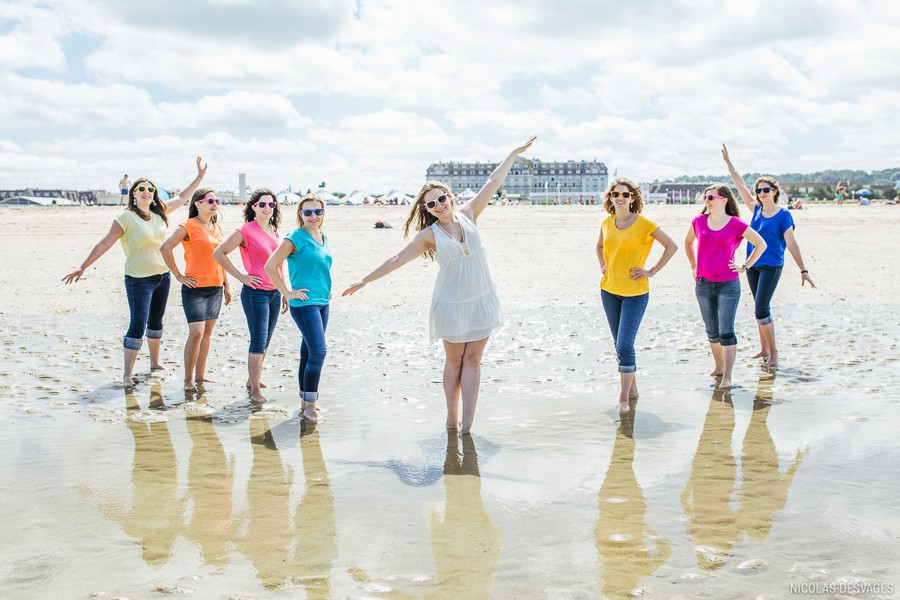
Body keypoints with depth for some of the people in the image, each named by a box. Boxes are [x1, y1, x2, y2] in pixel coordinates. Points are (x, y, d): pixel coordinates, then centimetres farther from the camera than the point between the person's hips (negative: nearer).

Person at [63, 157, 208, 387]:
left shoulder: (159, 213, 5)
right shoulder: (126, 217, -12)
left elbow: (182, 197, 18)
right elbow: (105, 243, -13)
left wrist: (200, 176, 15)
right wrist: (83, 267, -15)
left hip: (162, 275, 7)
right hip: (139, 279, -7)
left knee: (156, 322, 18)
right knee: (138, 325, -10)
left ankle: (155, 363, 33)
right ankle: (127, 374, -5)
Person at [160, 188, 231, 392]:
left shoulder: (217, 228, 13)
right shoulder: (189, 226, -9)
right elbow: (165, 248, -14)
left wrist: (226, 284, 18)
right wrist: (178, 276, -12)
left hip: (216, 287, 7)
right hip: (195, 287, -7)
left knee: (207, 331, 11)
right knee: (196, 332, -12)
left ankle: (200, 375, 20)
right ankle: (188, 380, -5)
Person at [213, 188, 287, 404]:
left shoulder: (274, 231, 11)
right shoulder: (246, 231, -10)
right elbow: (218, 253, -8)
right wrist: (241, 276, -10)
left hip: (274, 292, 7)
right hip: (256, 292, -7)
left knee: (265, 342, 14)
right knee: (258, 342, -6)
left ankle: (253, 379, 29)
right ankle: (255, 390, 1)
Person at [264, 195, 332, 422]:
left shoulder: (323, 238, 12)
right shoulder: (295, 238, -11)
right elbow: (270, 266, -14)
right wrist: (288, 293, -13)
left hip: (322, 302, 8)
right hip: (304, 303, -8)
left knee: (309, 352, 14)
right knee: (318, 351, -13)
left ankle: (305, 401, 23)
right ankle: (309, 406, -6)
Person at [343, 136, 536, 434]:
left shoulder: (468, 214, 3)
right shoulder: (429, 235, -3)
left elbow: (493, 182, 8)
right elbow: (397, 259, 0)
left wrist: (515, 152, 12)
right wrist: (366, 280, 0)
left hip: (482, 300, 2)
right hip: (452, 303, -2)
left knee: (472, 360, 2)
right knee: (454, 360, 6)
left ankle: (467, 420, 1)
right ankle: (452, 418, 11)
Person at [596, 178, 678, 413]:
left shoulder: (643, 224, -11)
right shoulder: (607, 223, 5)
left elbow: (672, 246, -7)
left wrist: (652, 271, -9)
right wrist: (603, 266, 10)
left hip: (635, 292, -5)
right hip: (609, 290, 6)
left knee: (624, 344, -12)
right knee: (619, 344, 12)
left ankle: (624, 397, -5)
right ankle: (632, 388, 26)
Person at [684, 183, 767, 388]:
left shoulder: (736, 224, -6)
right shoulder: (699, 221, 3)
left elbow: (761, 244, 4)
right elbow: (688, 242, 23)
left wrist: (744, 266, 0)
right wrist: (694, 266, 16)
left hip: (728, 284, -4)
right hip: (703, 284, 4)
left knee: (726, 332, -9)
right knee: (712, 331, 15)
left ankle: (727, 378, -8)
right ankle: (719, 367, 33)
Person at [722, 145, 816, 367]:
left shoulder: (783, 215, -7)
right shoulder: (757, 210, 7)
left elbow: (791, 244, -8)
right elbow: (740, 186, 11)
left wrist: (803, 270, -11)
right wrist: (728, 162, 12)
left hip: (771, 266, -6)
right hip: (752, 265, 6)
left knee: (761, 309, -13)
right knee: (760, 308, 12)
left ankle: (774, 352, -4)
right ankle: (764, 349, 21)